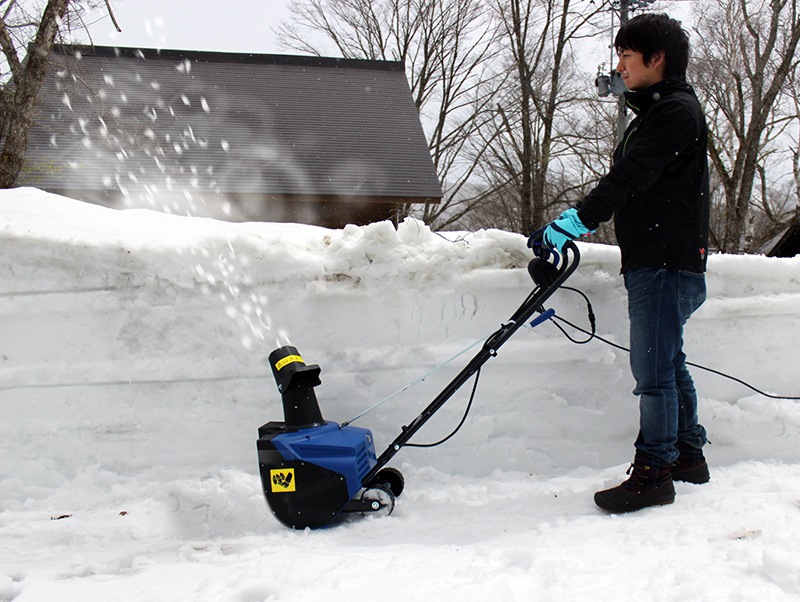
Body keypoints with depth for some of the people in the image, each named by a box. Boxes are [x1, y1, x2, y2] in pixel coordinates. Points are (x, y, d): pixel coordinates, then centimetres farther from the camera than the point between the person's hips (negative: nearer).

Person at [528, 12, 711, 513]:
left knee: (654, 369, -7)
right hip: (655, 263, 10)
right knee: (669, 364, 17)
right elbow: (627, 187, 20)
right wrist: (577, 227, 11)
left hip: (666, 265, -10)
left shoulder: (676, 111, -13)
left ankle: (653, 473, -1)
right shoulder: (656, 112, 19)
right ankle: (688, 455, 28)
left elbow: (627, 182, -23)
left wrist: (567, 227, -26)